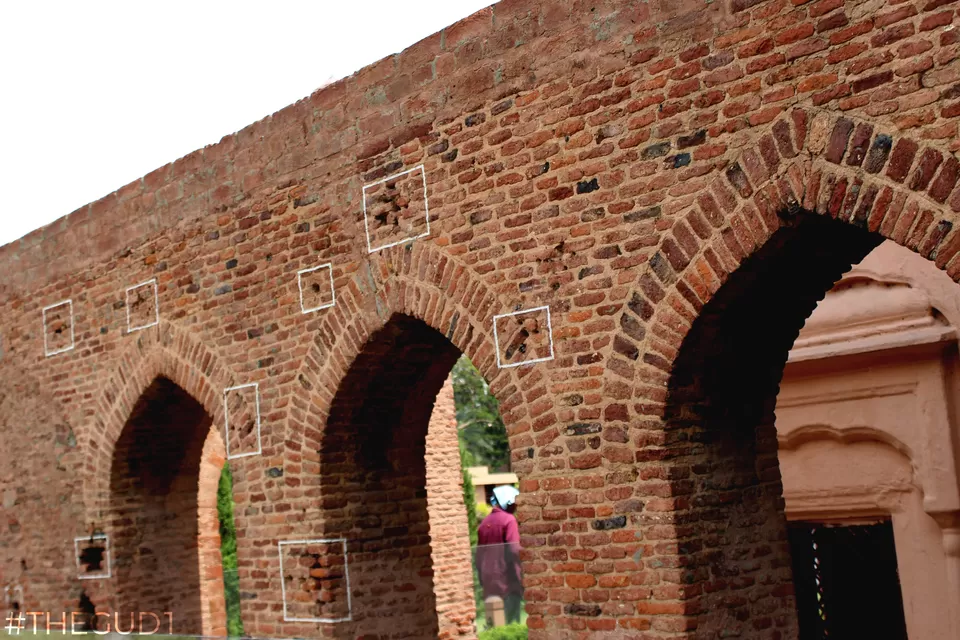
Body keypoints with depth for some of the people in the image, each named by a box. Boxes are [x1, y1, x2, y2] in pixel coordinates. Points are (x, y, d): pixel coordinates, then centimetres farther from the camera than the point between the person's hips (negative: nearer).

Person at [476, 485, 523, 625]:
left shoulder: (484, 523, 12)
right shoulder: (508, 519, -7)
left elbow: (479, 555, 15)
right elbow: (514, 550, -15)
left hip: (489, 582, 6)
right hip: (507, 580, -6)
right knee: (510, 622, -5)